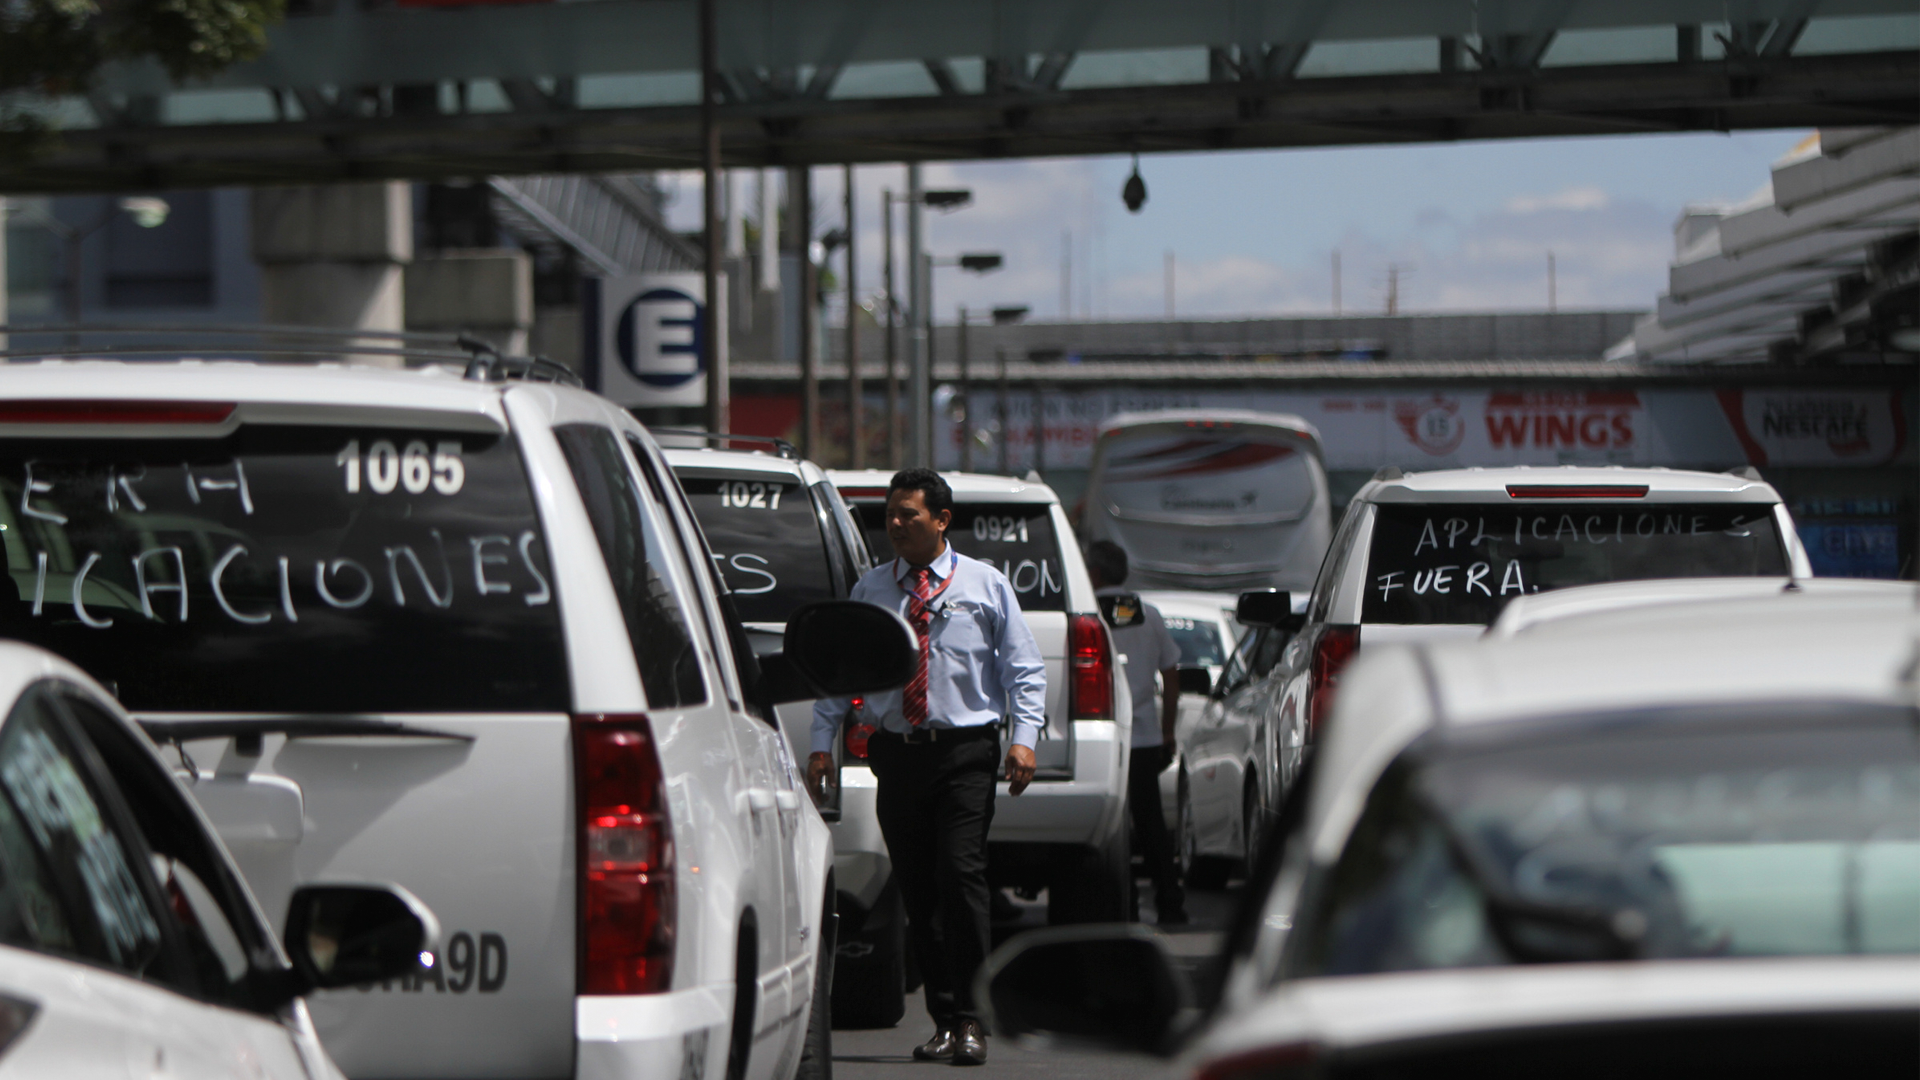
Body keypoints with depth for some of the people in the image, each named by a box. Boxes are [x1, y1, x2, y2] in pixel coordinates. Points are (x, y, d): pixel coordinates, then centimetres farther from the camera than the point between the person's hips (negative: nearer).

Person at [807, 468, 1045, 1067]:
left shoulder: (986, 586, 7)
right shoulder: (869, 591, 13)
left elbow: (1025, 669, 7)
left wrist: (1024, 737, -6)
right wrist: (822, 743, 3)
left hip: (966, 752, -3)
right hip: (897, 750, 3)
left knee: (961, 876, -14)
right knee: (916, 888, 3)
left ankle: (970, 1021, -8)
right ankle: (943, 1017, 12)